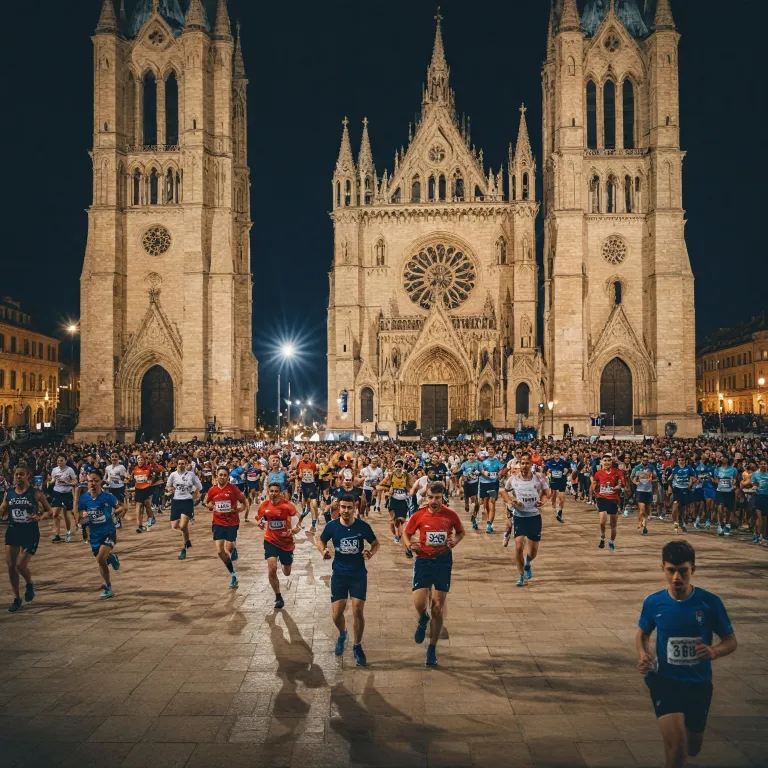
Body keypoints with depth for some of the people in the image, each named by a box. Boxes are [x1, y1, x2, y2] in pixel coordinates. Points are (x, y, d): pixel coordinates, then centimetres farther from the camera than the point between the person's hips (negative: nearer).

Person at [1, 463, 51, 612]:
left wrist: (39, 517, -20)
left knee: (20, 565, -11)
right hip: (12, 532, 4)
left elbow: (48, 510, -2)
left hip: (30, 533, -4)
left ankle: (29, 585, 23)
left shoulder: (35, 493, -8)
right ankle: (17, 599, 20)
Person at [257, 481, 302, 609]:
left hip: (286, 541, -1)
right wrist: (260, 523, -11)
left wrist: (295, 530, -26)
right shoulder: (264, 506, -7)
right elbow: (260, 517, 12)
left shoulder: (287, 505, -18)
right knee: (271, 569, -19)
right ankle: (278, 597, 0)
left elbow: (300, 517, -9)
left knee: (287, 573, 14)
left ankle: (284, 564, 54)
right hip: (271, 541, 1)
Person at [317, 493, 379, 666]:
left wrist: (371, 552, -18)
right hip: (339, 574, 1)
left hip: (358, 574, -1)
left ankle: (357, 647, 18)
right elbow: (321, 541, 9)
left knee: (358, 612, -5)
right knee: (336, 614, 2)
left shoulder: (363, 526, -10)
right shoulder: (332, 526, -8)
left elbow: (375, 543, 4)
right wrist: (323, 551, -12)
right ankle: (342, 635, 37)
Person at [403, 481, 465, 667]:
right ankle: (423, 620, 25)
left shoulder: (450, 515, -3)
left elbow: (461, 532, 14)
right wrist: (410, 545, -14)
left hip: (443, 561, 0)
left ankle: (432, 648, 19)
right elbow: (406, 533, 7)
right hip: (423, 560, 0)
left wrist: (454, 542, -8)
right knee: (419, 602, -15)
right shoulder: (418, 515, -4)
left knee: (438, 607, 5)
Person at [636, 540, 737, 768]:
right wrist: (643, 654, -12)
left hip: (698, 683, 2)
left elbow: (731, 641, -3)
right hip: (665, 681, -1)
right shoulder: (653, 603, -10)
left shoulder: (710, 602, -13)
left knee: (693, 749, 21)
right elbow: (643, 633, 9)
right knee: (677, 746, -20)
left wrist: (715, 651, -25)